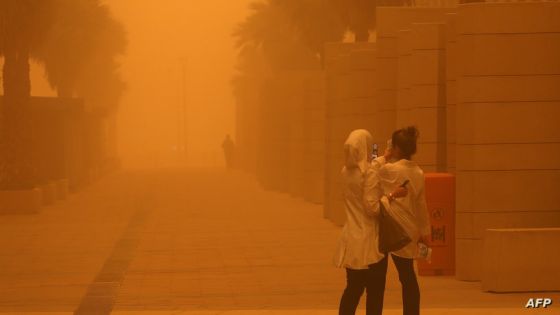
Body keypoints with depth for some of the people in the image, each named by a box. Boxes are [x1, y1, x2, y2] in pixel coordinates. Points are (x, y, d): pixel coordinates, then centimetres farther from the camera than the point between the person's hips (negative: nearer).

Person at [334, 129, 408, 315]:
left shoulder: (345, 172, 5)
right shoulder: (369, 174, -17)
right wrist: (392, 195, -22)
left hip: (352, 240, 7)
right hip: (369, 240, -7)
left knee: (353, 289, 14)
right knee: (374, 291, 4)